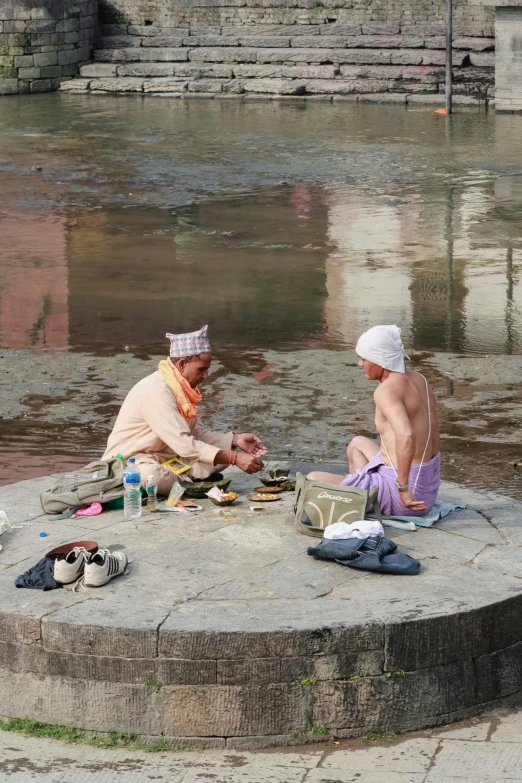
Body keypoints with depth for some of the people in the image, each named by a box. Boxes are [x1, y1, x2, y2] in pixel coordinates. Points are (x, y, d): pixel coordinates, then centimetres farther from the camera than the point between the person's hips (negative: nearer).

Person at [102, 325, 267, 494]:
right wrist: (235, 458, -32)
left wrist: (236, 439, -9)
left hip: (168, 460, 9)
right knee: (150, 475, -44)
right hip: (131, 464, -9)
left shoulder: (181, 388, 4)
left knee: (229, 449, 1)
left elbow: (198, 433, 7)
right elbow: (185, 445, -31)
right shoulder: (157, 391, -26)